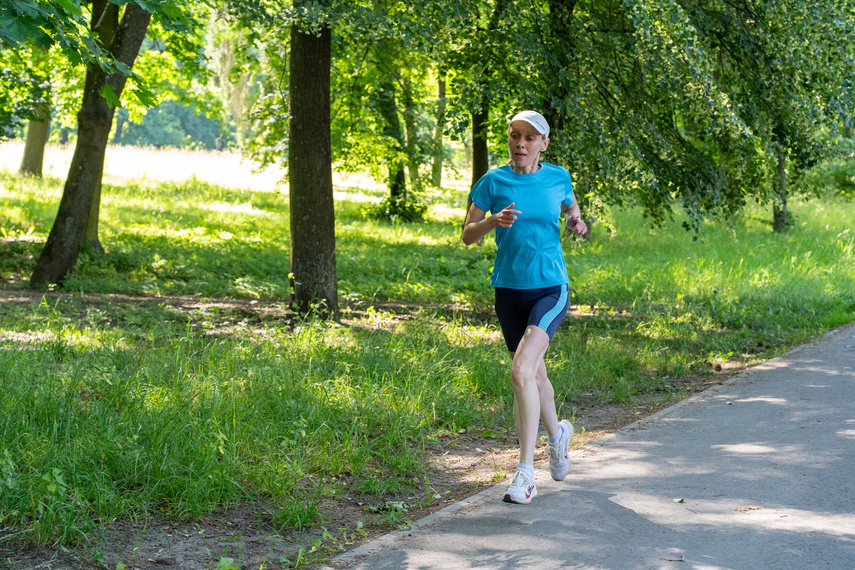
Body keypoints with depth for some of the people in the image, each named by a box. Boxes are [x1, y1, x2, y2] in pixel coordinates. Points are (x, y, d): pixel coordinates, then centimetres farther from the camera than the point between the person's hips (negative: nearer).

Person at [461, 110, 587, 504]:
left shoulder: (558, 177, 0)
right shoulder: (493, 181, -1)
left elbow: (571, 209, 21)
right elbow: (467, 236, 0)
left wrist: (576, 222, -2)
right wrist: (494, 221, -20)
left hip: (550, 289, -3)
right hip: (509, 291, 3)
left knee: (522, 371, -21)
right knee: (534, 373, 17)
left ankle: (525, 472, -18)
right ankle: (557, 432, 48)